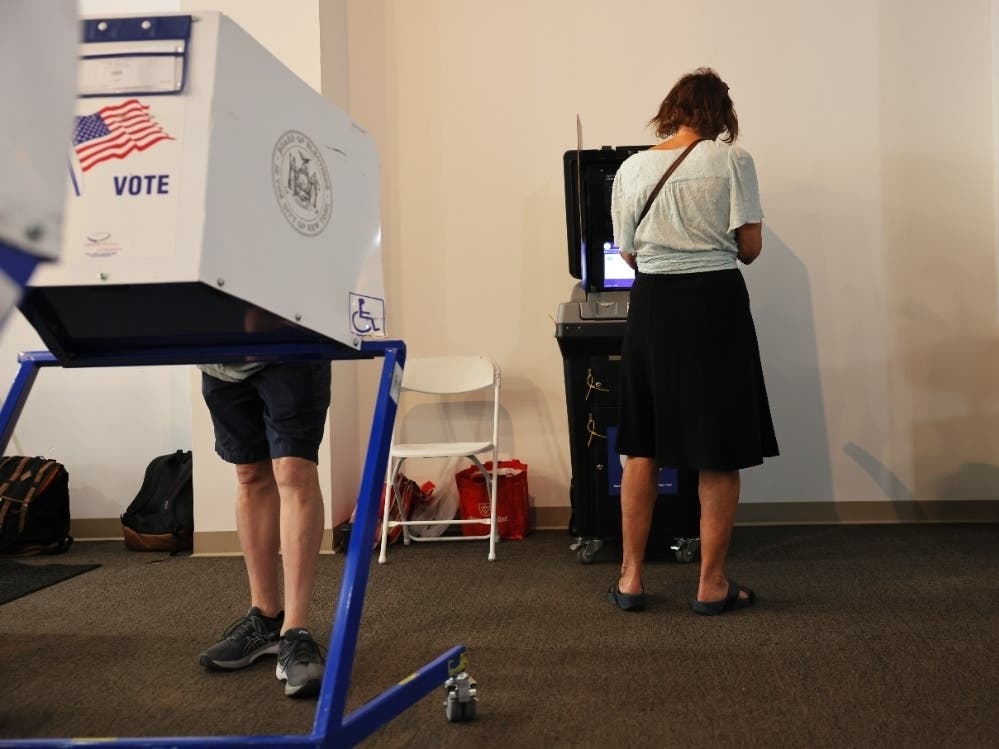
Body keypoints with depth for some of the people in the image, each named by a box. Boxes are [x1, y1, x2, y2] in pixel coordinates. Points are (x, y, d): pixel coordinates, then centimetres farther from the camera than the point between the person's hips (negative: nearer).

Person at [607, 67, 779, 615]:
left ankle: (631, 578, 19)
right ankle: (712, 585, 14)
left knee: (642, 446, 14)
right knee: (719, 452, 7)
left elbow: (628, 253, 8)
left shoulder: (632, 168, 3)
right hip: (715, 304, -3)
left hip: (652, 306, 3)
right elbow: (750, 246, -6)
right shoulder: (731, 160, -5)